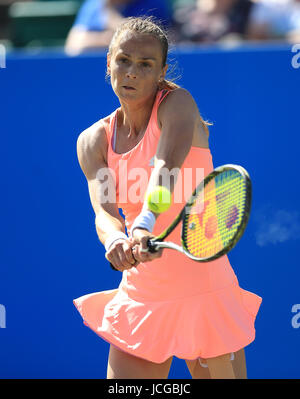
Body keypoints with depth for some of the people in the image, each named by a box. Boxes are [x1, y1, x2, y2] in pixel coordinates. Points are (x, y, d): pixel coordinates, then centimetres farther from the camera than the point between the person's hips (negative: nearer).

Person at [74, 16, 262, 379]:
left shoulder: (177, 104, -8)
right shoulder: (93, 141, 2)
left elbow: (166, 166, -28)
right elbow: (104, 210, -14)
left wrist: (144, 226, -47)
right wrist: (116, 240, -38)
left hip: (205, 293, -3)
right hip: (141, 298, 3)